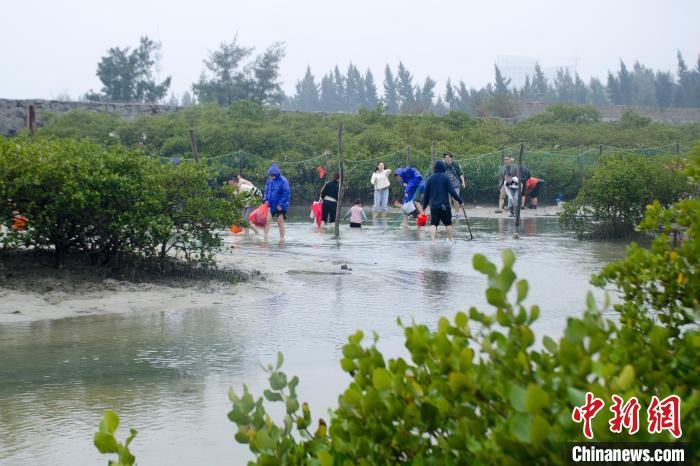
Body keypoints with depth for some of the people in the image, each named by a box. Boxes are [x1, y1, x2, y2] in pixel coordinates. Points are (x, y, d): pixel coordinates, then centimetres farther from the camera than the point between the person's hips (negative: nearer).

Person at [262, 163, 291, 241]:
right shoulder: (269, 180, 5)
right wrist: (265, 199, 1)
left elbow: (286, 193, -15)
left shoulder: (283, 181, -13)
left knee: (280, 222, 2)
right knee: (267, 218, -12)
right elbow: (266, 190, 16)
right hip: (271, 205, 4)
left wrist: (281, 204, -17)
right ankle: (265, 236, -10)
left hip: (280, 206, -4)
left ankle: (282, 238, 13)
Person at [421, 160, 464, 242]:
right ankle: (450, 240, 15)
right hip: (444, 205, -2)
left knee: (433, 224, 2)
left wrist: (424, 206, 21)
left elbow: (426, 194, 12)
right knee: (448, 223, 11)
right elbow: (452, 191, -11)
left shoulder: (430, 179, 7)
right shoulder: (446, 178, -5)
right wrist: (460, 201, -6)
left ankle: (433, 240, -13)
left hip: (433, 206, 2)